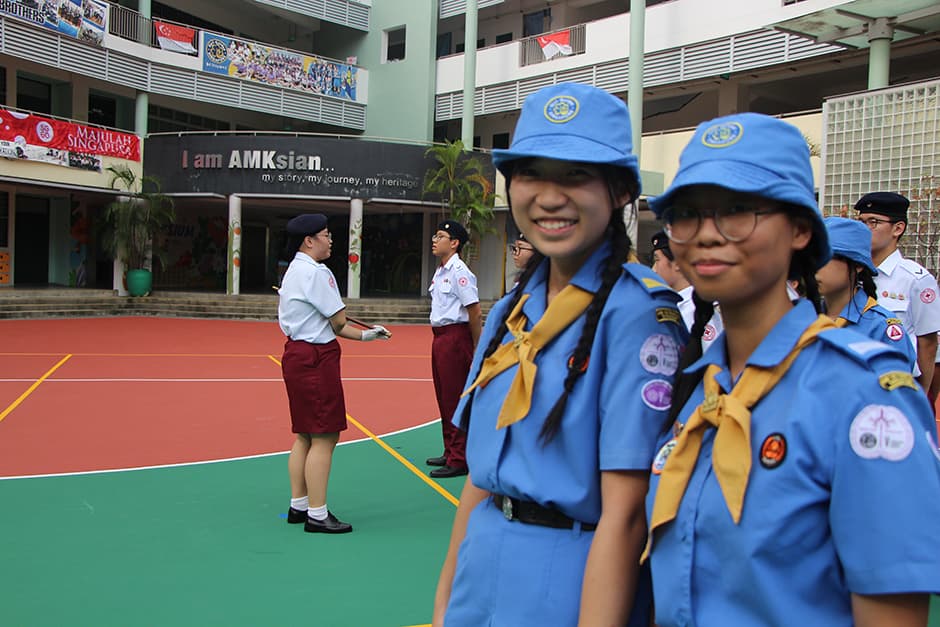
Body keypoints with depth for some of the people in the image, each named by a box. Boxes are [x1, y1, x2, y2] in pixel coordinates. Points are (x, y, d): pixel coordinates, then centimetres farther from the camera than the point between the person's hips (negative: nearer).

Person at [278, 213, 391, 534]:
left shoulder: (295, 270, 18)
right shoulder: (316, 272, -15)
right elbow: (338, 320, -13)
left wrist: (364, 335, 16)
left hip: (297, 354, 11)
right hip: (315, 358, -11)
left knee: (305, 436, 16)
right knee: (324, 438, -6)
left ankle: (299, 506, 23)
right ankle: (317, 515, -2)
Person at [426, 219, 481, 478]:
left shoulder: (459, 272, -14)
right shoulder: (440, 271, 15)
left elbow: (475, 313, -15)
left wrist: (477, 350, -13)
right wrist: (439, 338, 16)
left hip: (455, 337, -10)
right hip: (440, 338, 10)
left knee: (456, 399, -4)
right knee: (444, 399, 15)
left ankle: (460, 460, 3)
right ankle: (450, 452, 26)